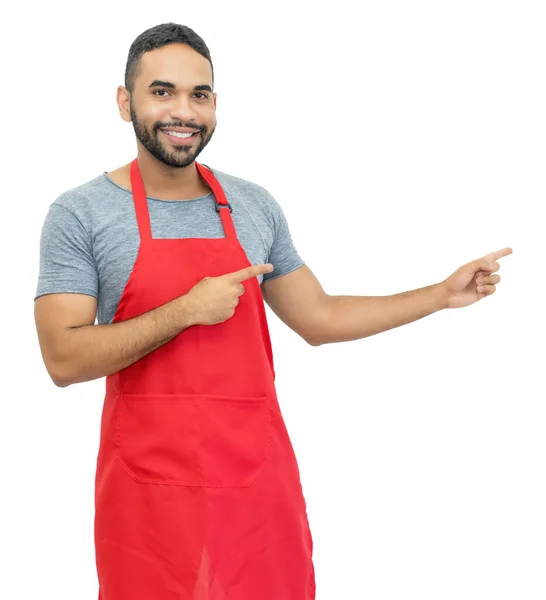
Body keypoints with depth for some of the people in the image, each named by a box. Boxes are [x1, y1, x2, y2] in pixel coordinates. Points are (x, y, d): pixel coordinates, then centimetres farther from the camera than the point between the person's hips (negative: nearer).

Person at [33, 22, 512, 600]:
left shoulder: (255, 205, 8)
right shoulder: (79, 215, -4)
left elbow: (318, 319, 15)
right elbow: (63, 359, -12)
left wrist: (445, 293, 13)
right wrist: (187, 310, -17)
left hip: (260, 481, 4)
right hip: (150, 489, -3)